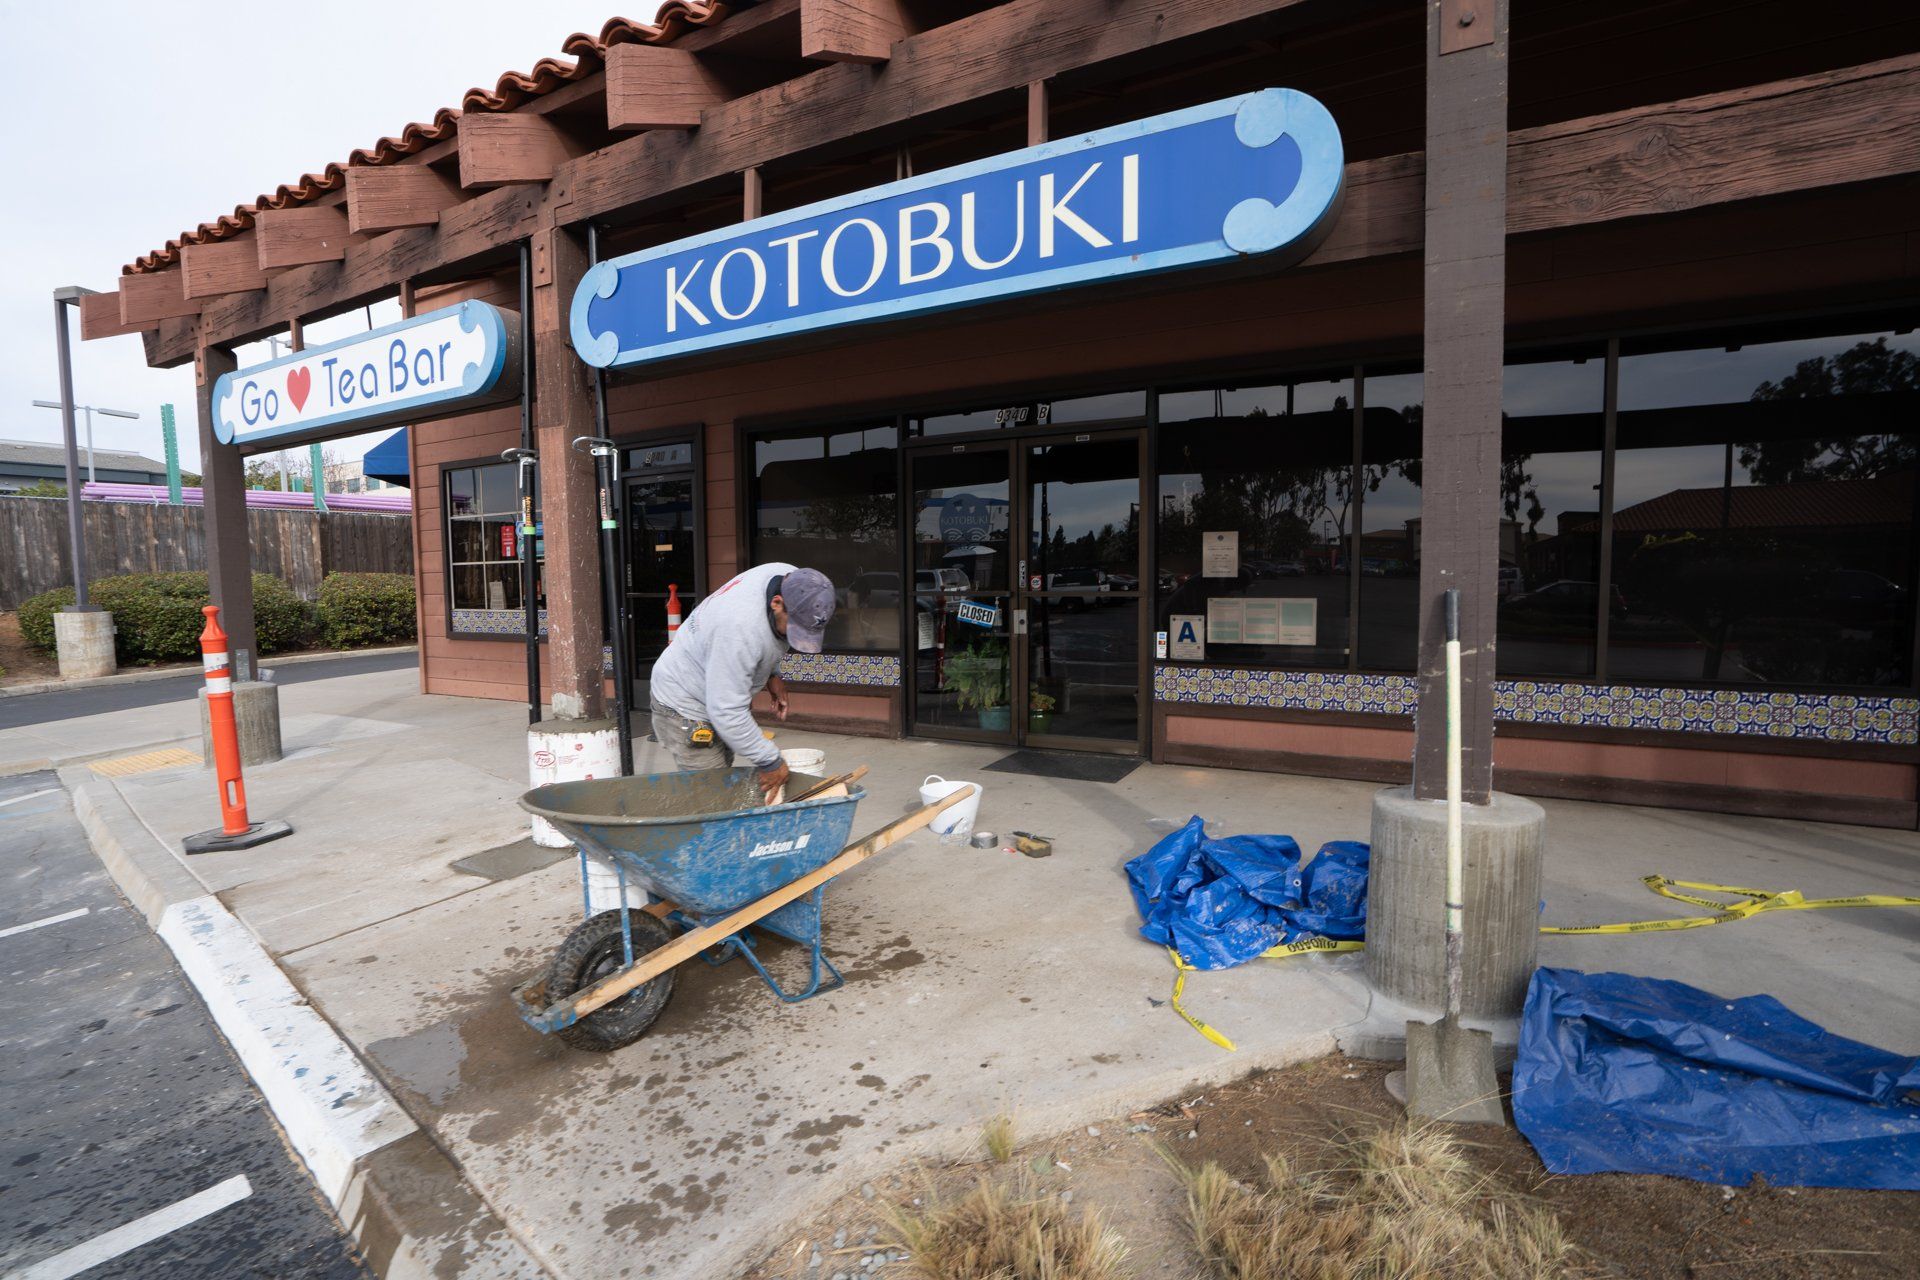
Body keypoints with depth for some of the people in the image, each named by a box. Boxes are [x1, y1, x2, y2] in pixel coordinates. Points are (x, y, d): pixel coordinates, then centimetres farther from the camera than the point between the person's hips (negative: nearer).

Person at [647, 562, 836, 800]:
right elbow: (727, 711, -35)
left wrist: (772, 674, -1)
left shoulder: (793, 582, -14)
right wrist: (769, 760, -27)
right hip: (685, 707, -9)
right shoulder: (740, 627, -40)